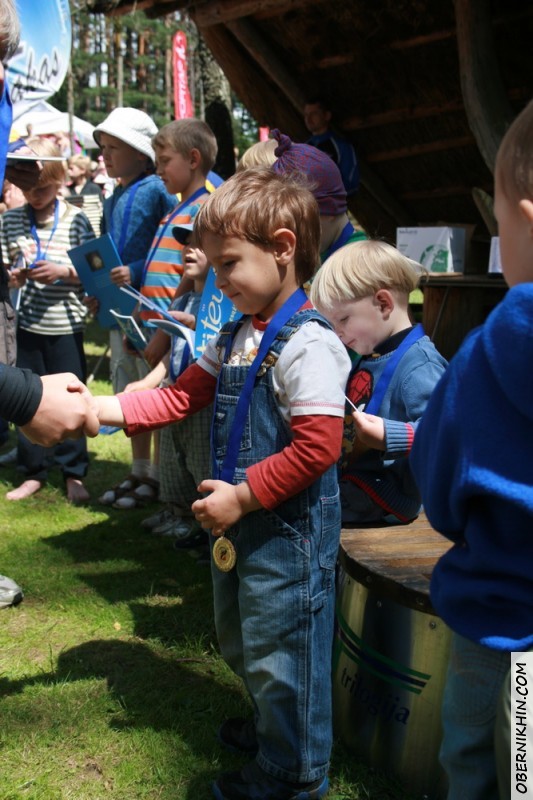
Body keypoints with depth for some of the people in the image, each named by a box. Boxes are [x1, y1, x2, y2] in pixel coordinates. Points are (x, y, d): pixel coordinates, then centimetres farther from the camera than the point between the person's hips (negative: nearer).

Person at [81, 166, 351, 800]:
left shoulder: (307, 345, -23)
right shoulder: (235, 337, 6)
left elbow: (316, 449, -27)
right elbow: (184, 394, 9)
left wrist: (242, 496, -22)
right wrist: (107, 409, -2)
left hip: (288, 528, -9)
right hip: (240, 521, 10)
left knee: (280, 652, 7)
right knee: (241, 641, 26)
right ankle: (271, 727, 50)